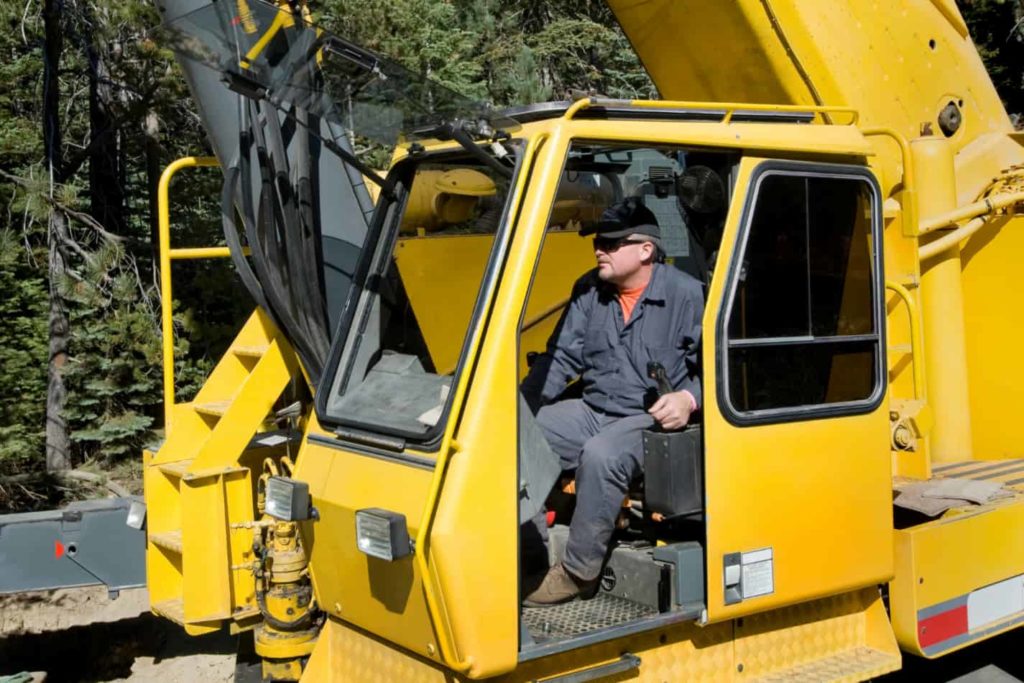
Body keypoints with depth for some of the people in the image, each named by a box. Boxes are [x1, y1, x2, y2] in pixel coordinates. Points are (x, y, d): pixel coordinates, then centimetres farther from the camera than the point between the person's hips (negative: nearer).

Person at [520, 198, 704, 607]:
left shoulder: (686, 295, -8)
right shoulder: (589, 291, 8)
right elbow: (561, 358, 9)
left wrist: (688, 399, -26)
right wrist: (521, 404, -4)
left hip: (652, 418, -6)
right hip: (592, 410, 7)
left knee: (600, 454, -36)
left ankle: (579, 572, -18)